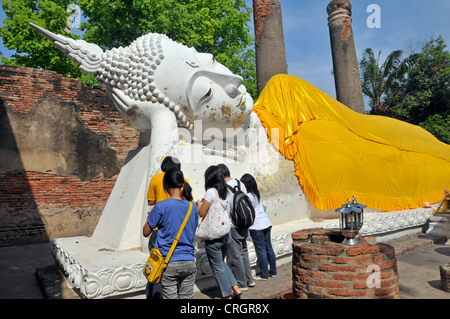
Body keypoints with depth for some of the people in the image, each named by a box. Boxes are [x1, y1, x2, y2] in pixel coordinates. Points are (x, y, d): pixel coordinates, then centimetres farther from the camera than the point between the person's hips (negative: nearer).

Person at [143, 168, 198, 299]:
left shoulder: (161, 206, -11)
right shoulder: (193, 207, 2)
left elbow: (146, 232, -1)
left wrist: (149, 216, 14)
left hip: (169, 264, -3)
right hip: (189, 262, 4)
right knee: (187, 297, 14)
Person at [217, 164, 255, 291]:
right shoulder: (241, 184, 7)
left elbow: (225, 209, -20)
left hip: (233, 227, -8)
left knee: (234, 256, 4)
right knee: (243, 252, 20)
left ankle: (241, 284, 15)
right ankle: (249, 280, 30)